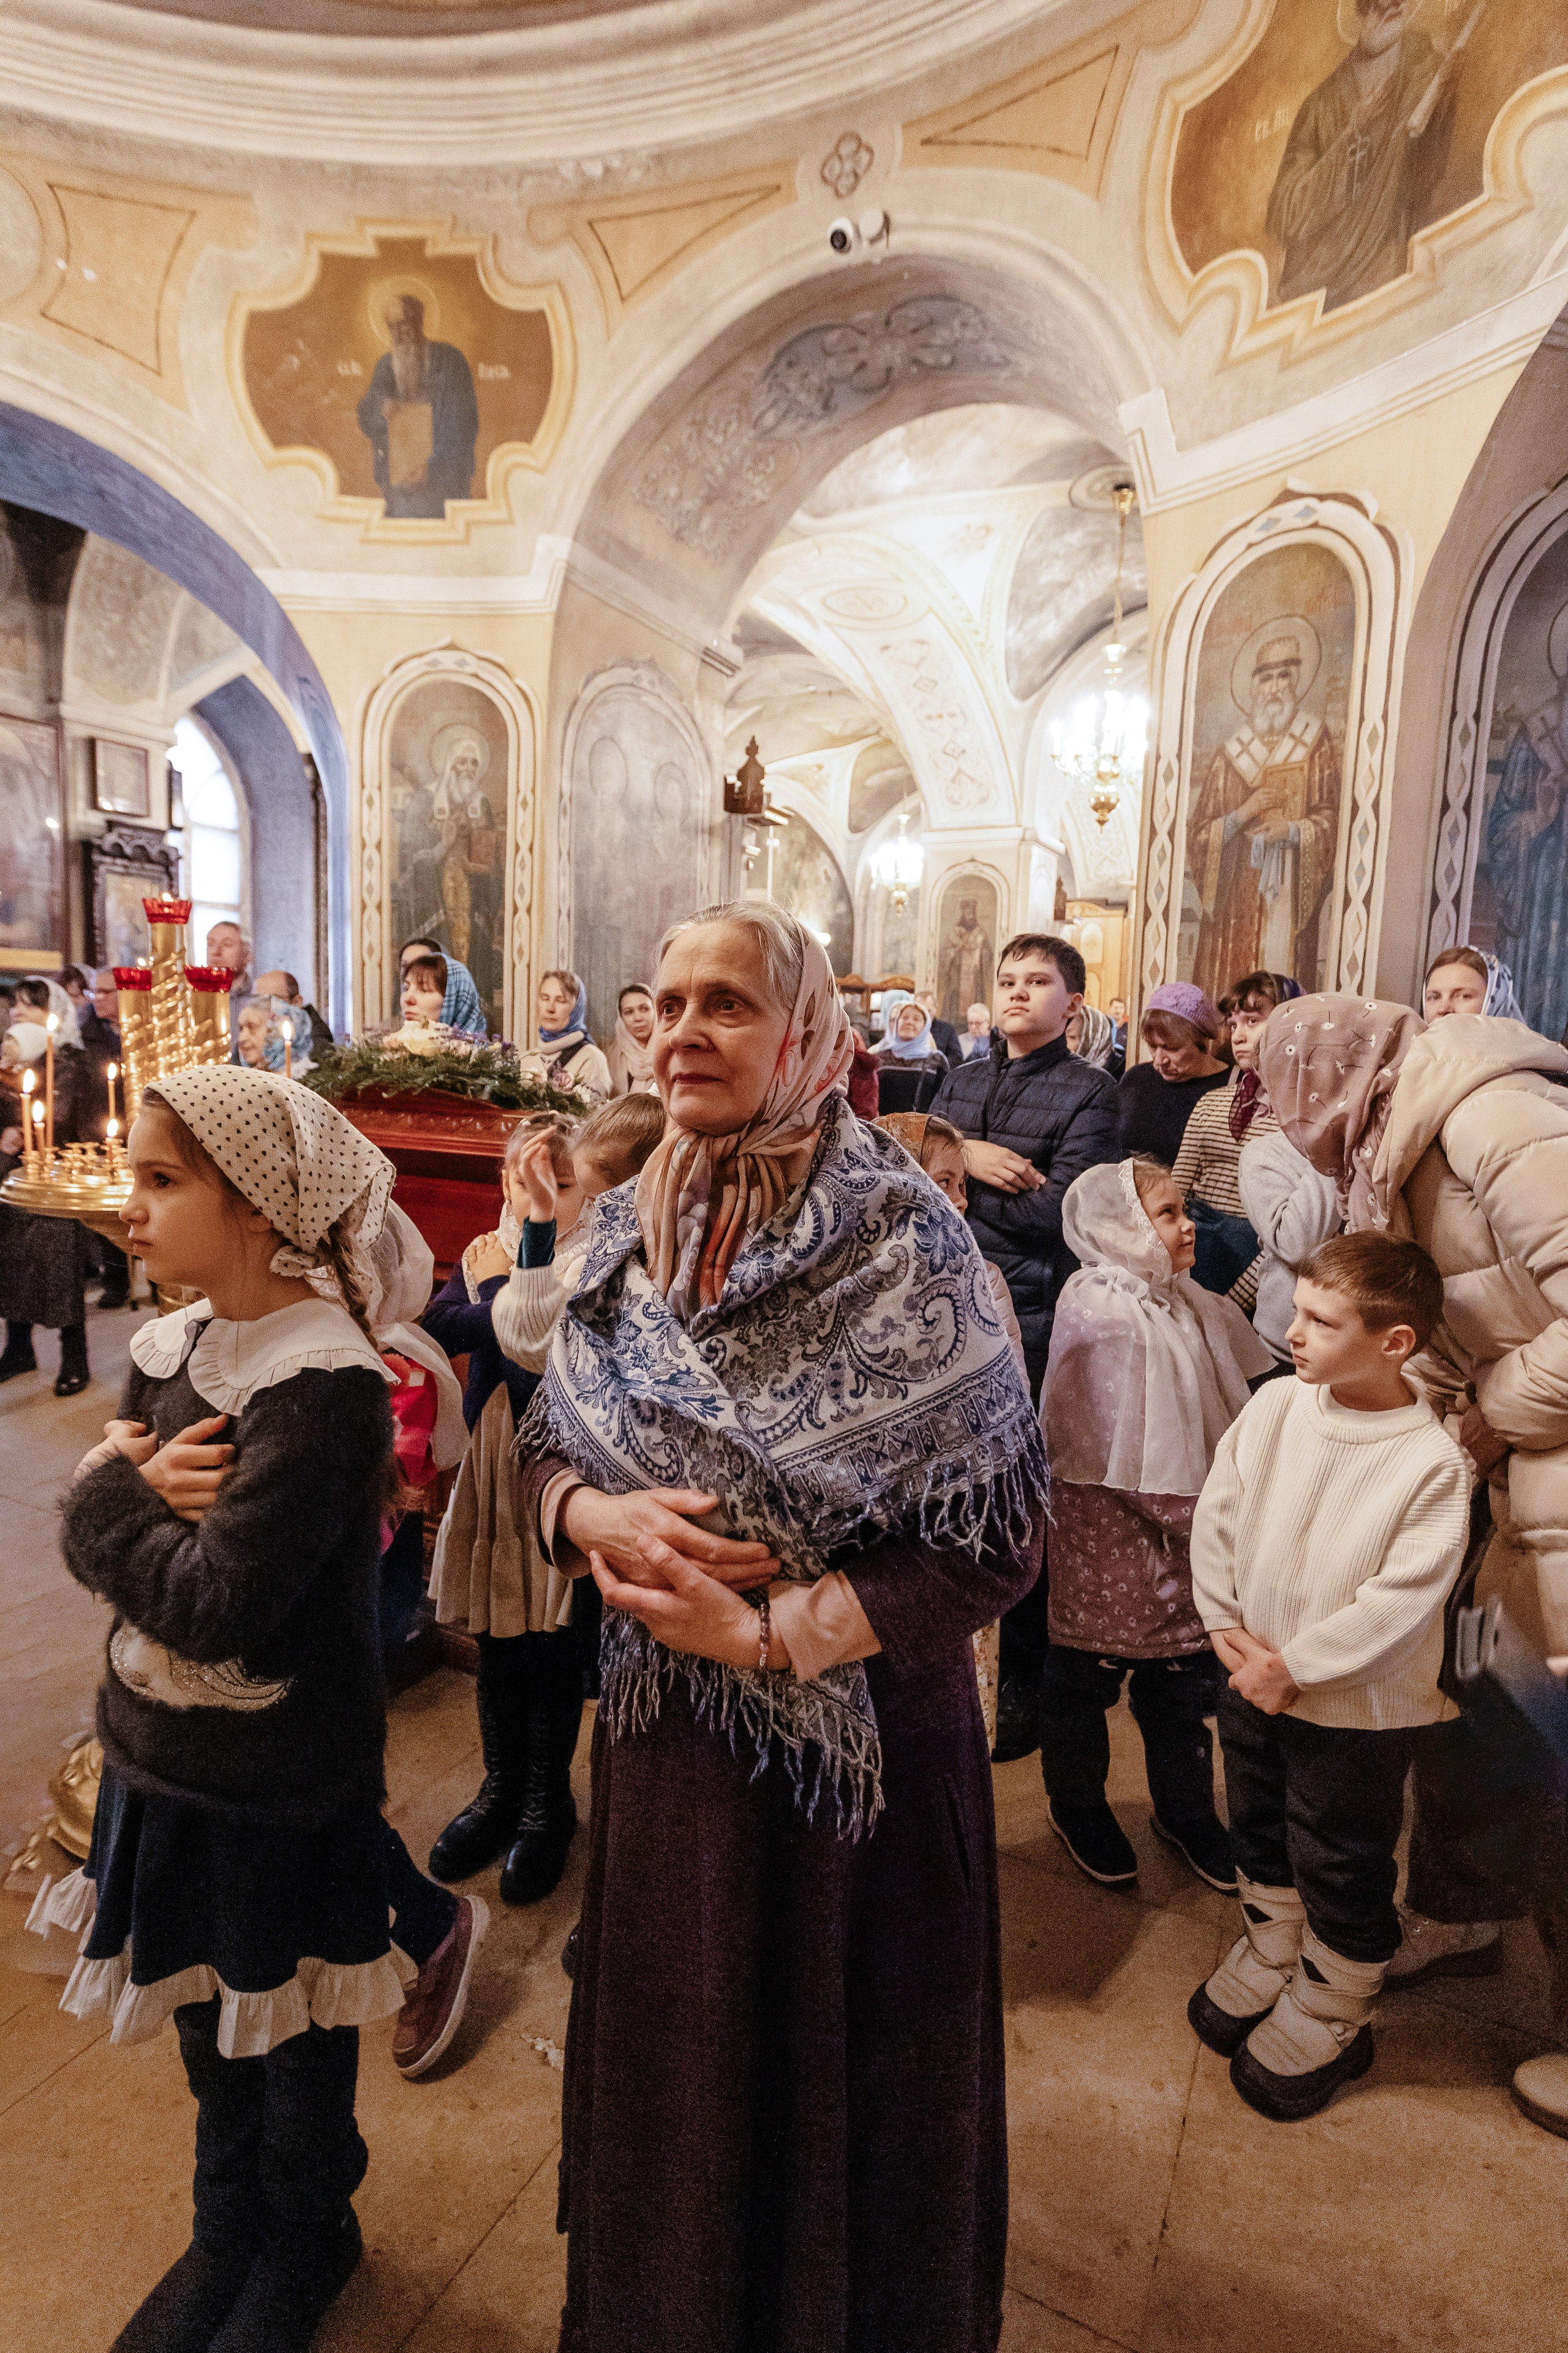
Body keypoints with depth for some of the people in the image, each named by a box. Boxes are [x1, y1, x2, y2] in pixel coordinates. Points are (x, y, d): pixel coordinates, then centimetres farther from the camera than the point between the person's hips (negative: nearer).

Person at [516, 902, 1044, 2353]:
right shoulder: (628, 1230, -2)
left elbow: (996, 1541, -17)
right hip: (667, 1716, 5)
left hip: (856, 1730, -4)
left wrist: (762, 1634, -20)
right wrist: (596, 1516, -16)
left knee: (837, 2060, 17)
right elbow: (551, 1450, 6)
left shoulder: (900, 1239, -18)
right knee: (676, 2051, 24)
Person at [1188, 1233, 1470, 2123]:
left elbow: (1400, 1602, -22)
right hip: (1253, 1681, 5)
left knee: (1341, 1871, 15)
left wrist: (1295, 1668, -19)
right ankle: (1268, 1957, 50)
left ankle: (1327, 2018, 39)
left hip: (1356, 1708, -5)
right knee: (1261, 1837, 25)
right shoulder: (1275, 1407, -9)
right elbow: (1215, 1515, -1)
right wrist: (1229, 1628, -7)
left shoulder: (1432, 1461, -22)